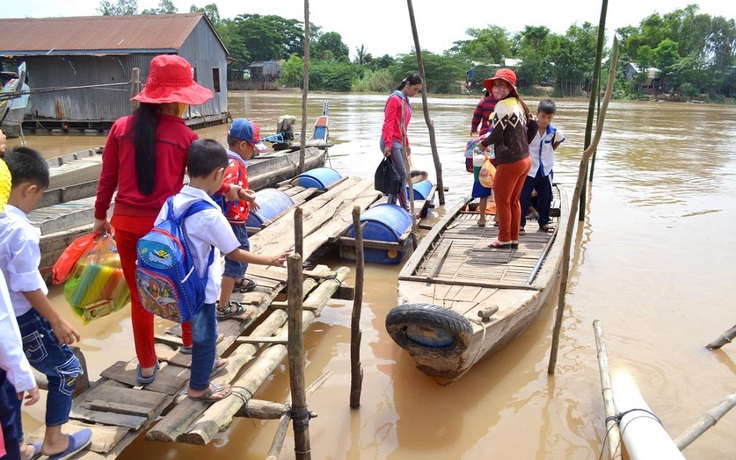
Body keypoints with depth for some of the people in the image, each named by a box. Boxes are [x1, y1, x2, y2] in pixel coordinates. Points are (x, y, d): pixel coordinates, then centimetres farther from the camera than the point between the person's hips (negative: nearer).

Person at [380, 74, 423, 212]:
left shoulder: (406, 101, 19)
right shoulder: (395, 99, -9)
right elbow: (388, 123, -15)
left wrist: (407, 144, 23)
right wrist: (388, 144, -22)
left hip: (399, 143, 9)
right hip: (391, 142, -9)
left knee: (400, 176, 7)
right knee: (401, 174, -9)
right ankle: (405, 208, -3)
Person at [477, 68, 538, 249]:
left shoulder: (503, 105, -15)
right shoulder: (519, 104, 11)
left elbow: (497, 134, -18)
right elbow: (533, 125, 17)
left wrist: (484, 143, 0)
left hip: (509, 162, -9)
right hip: (525, 159, 9)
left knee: (502, 200, 5)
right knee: (514, 201, 17)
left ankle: (504, 239, 15)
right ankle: (514, 239, 24)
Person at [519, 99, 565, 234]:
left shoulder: (554, 132, -5)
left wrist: (548, 153, 11)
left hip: (545, 170, 4)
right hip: (529, 169, -4)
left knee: (545, 197, 12)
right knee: (523, 197, -3)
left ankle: (544, 222, 27)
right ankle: (520, 223, 6)